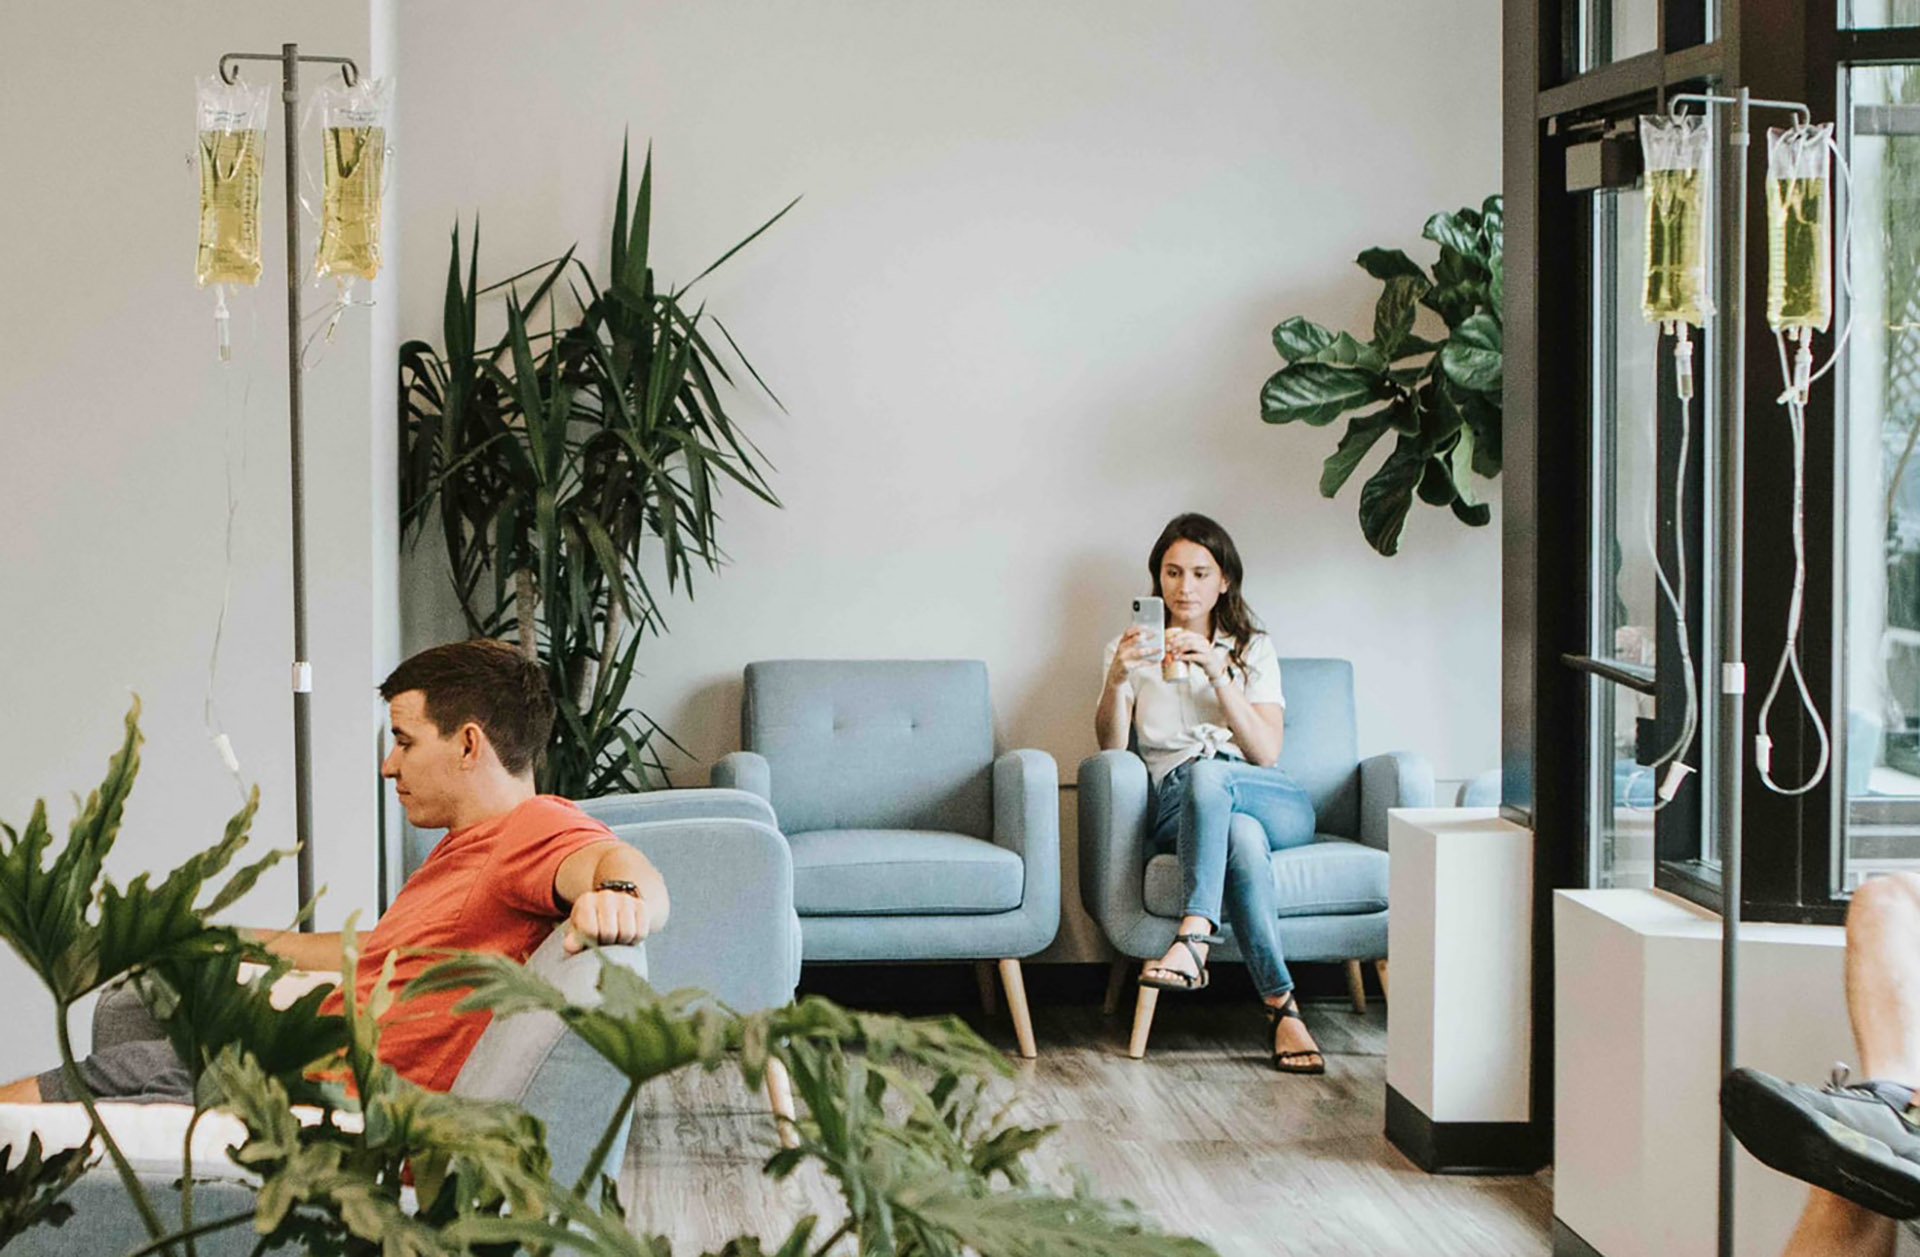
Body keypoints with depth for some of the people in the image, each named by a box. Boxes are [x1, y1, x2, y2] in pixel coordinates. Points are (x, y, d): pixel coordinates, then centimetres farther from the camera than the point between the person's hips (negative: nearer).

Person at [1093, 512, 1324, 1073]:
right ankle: (1282, 1007, -43)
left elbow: (1266, 752, 1)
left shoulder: (1252, 649, 17)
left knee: (1207, 773, -37)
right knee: (1242, 840, -38)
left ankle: (1192, 941, -50)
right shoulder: (1134, 648, 18)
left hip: (1275, 805, 1)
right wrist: (1117, 679, -17)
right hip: (1176, 808, -1)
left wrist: (1218, 674, -11)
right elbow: (1111, 746, 1)